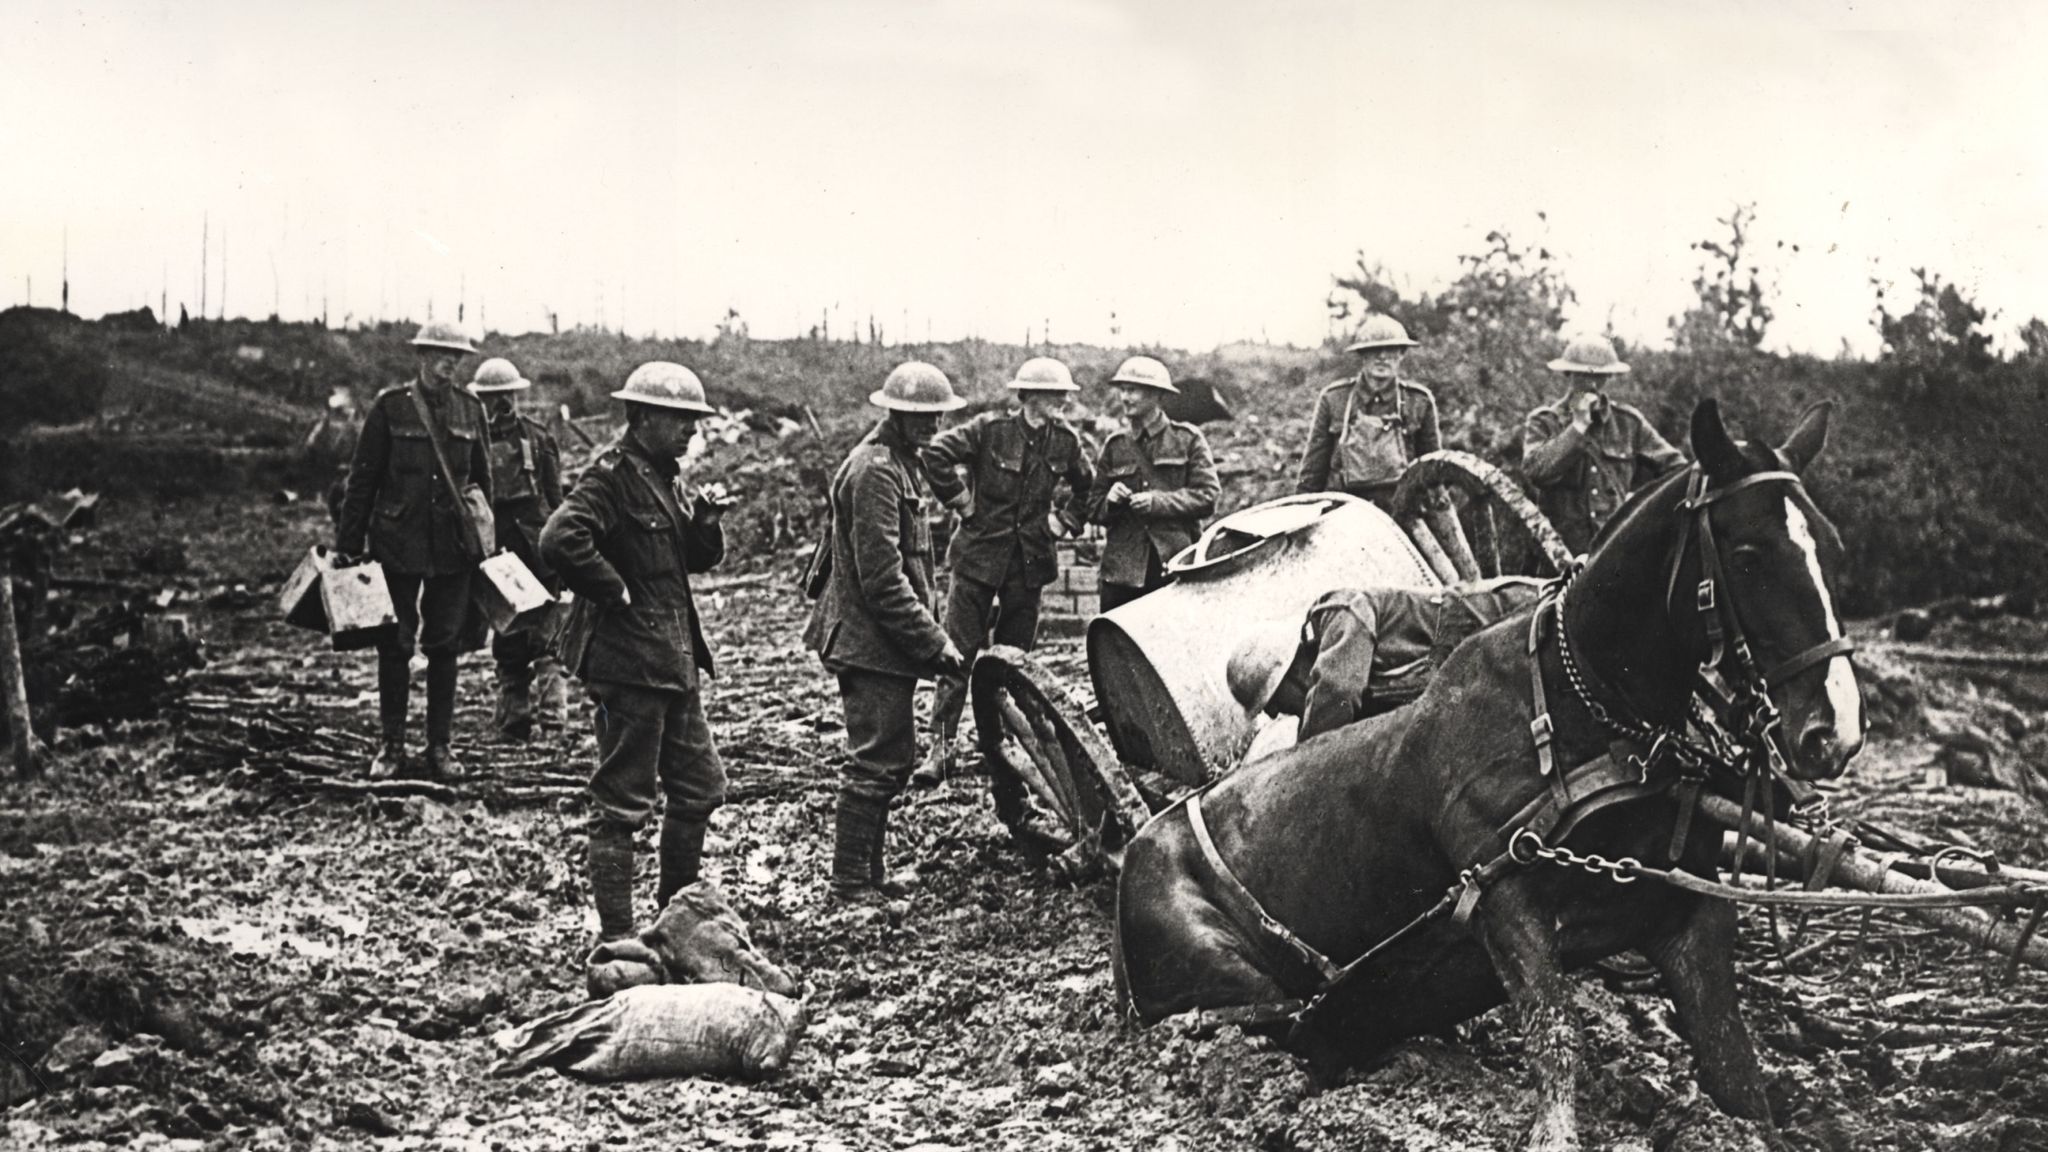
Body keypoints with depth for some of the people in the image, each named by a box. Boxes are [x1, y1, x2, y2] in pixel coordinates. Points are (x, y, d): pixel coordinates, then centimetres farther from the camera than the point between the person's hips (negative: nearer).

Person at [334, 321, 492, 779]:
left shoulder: (470, 409, 5)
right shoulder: (390, 406, -4)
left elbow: (483, 480, 12)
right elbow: (361, 478, -2)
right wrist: (348, 544, -4)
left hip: (453, 547, 2)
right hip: (397, 543, -2)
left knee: (445, 645, 7)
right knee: (394, 645, 3)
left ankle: (440, 745, 16)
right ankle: (391, 744, 14)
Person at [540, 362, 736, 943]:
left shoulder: (664, 476, 14)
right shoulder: (613, 474, -14)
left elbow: (701, 558, 20)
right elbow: (560, 540, -29)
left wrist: (706, 522, 0)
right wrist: (616, 593, -21)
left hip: (675, 659, 10)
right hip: (626, 660, -10)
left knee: (701, 786, 15)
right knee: (622, 802, -3)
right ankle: (615, 936, 4)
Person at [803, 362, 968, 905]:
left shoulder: (903, 463, 15)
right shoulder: (874, 471, -18)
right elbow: (882, 578, -22)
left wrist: (928, 634, 18)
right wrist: (934, 641, -20)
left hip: (888, 641, 10)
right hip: (870, 641, -10)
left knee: (893, 758, 14)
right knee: (876, 763, -6)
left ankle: (871, 873, 22)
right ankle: (850, 881, 1)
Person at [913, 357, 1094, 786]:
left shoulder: (1064, 440, 3)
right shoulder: (989, 429, -11)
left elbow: (1087, 485, 21)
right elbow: (934, 455, -14)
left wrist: (1065, 521, 11)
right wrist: (960, 501, -10)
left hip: (1029, 562, 4)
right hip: (979, 557, -4)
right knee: (959, 654, -6)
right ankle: (941, 749, -4)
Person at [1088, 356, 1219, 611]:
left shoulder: (1188, 439, 5)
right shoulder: (1114, 446, 15)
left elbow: (1208, 496, -2)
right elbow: (1094, 509, 18)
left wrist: (1157, 502, -12)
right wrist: (1109, 501, -5)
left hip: (1177, 563, -3)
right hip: (1123, 569, 3)